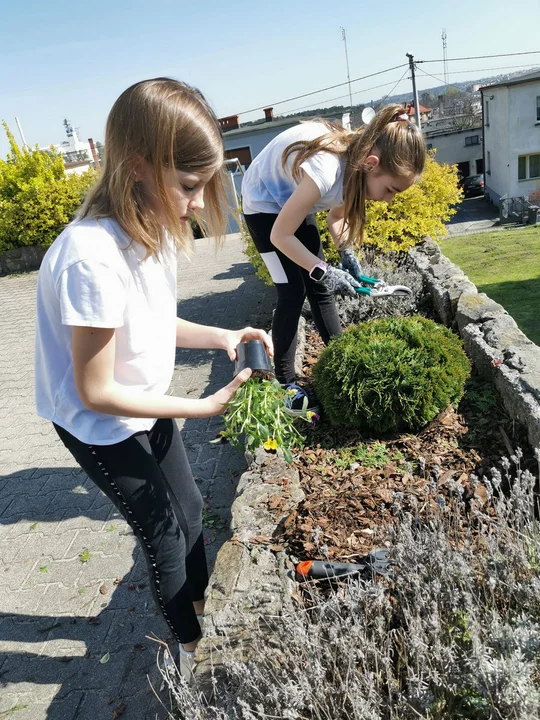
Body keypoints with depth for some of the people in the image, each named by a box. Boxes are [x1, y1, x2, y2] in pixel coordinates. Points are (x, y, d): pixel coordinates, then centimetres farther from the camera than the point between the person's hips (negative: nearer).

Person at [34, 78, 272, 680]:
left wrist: (220, 336, -11)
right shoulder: (93, 259, -36)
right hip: (100, 426, -7)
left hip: (146, 406, 8)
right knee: (163, 528, 11)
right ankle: (189, 642, 41)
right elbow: (96, 392, -28)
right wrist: (204, 407, -25)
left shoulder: (152, 228, -10)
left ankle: (198, 605, 51)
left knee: (187, 506, 22)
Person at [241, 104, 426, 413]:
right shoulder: (325, 170, -39)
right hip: (265, 204, -7)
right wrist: (323, 270, -27)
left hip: (294, 200, 7)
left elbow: (338, 215, 3)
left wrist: (347, 254, -11)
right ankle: (285, 385, -3)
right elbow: (280, 235, -29)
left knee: (320, 286, 6)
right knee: (293, 292, -12)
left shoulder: (356, 160, -16)